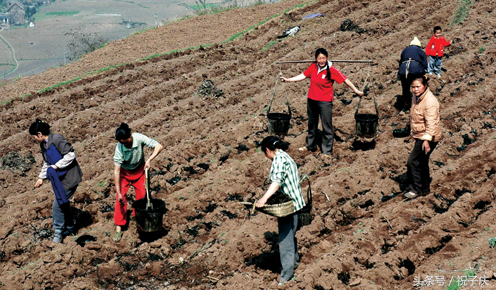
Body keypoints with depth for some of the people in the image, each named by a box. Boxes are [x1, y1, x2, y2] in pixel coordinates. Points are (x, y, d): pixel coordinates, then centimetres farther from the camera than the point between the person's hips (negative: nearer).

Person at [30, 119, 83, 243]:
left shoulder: (57, 139, -22)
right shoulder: (43, 145, 7)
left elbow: (70, 155, -23)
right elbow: (47, 163, 19)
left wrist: (56, 166, -22)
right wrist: (41, 177, 11)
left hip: (69, 178, -9)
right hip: (60, 178, 9)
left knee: (57, 205, -6)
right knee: (63, 203, 18)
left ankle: (58, 232, 8)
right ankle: (71, 228, 35)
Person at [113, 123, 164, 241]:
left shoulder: (139, 138, -30)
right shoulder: (119, 148, -32)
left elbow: (159, 146, -27)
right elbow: (116, 170, -29)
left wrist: (150, 159, -42)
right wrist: (118, 192, -30)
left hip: (140, 170, 2)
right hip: (124, 172, -2)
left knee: (142, 196, 6)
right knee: (120, 198, -9)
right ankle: (119, 228, -2)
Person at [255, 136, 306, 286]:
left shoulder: (279, 159, -16)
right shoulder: (285, 157, 16)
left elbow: (277, 181, -31)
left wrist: (264, 198, -41)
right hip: (292, 202, 11)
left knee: (286, 237, -7)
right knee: (289, 234, 24)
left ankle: (287, 272, -3)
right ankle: (294, 261, 41)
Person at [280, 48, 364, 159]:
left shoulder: (331, 70, -15)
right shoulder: (313, 67, -1)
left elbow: (345, 80, -12)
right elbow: (303, 76, 9)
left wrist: (356, 91, -12)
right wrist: (288, 80, 9)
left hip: (325, 102, -6)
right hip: (311, 100, 6)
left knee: (327, 127, -2)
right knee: (312, 124, 20)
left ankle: (327, 151, 7)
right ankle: (310, 145, 38)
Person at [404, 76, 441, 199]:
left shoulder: (430, 102, -24)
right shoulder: (416, 97, 6)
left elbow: (431, 123, -28)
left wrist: (427, 140, -33)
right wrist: (414, 134, 26)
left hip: (428, 137, -9)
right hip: (419, 135, 9)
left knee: (413, 161, -8)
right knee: (422, 162, 17)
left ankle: (416, 189, 4)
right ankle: (425, 188, 30)